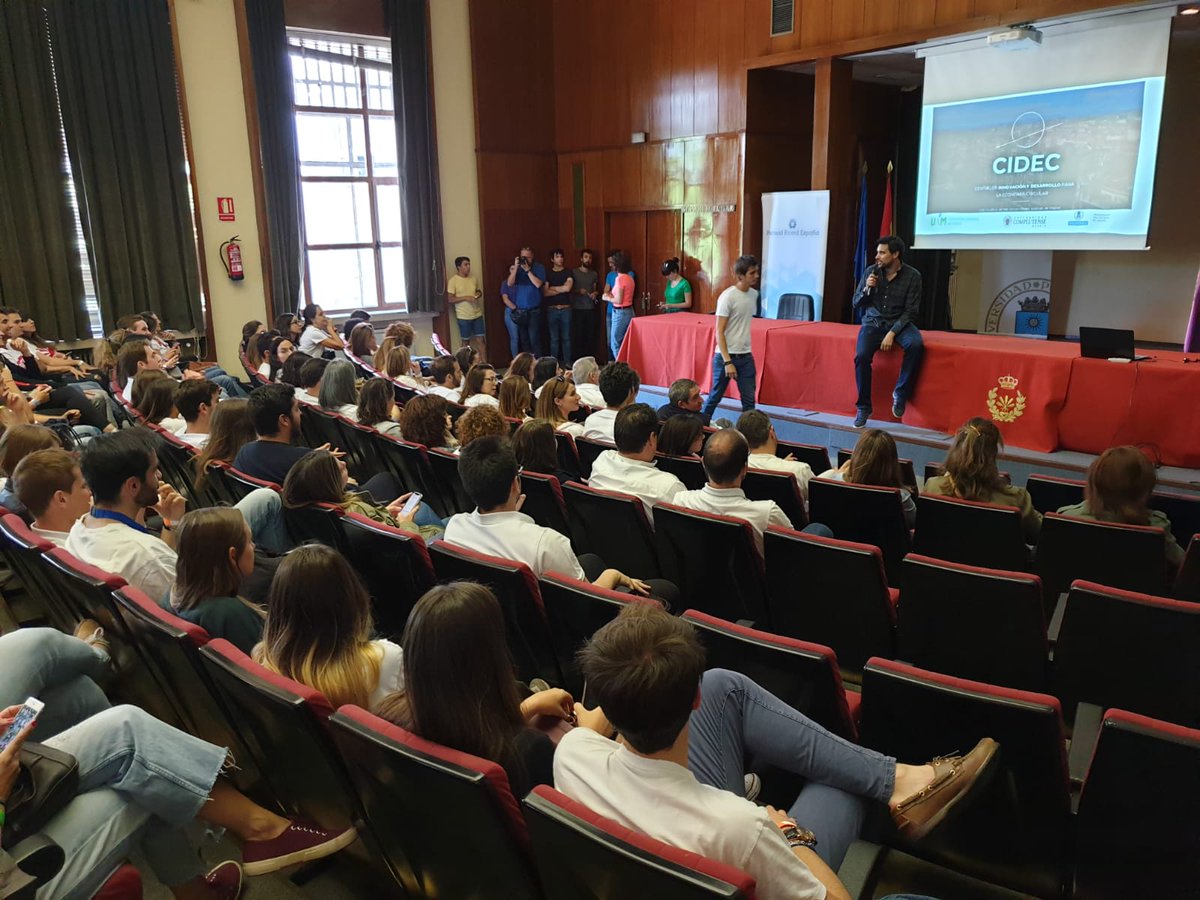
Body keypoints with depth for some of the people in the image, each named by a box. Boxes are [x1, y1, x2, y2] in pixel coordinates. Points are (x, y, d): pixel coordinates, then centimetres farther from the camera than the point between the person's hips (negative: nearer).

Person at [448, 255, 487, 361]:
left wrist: (479, 293, -1)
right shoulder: (453, 281, -9)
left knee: (481, 340, 2)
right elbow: (450, 299, -12)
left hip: (477, 314, 4)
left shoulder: (474, 278, 7)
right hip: (463, 317, -4)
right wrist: (465, 297, -20)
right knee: (466, 342, 7)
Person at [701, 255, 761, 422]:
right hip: (726, 355, -6)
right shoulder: (728, 296, -15)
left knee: (749, 400, 4)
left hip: (746, 356, 6)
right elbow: (719, 332, -15)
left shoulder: (754, 294, 5)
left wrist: (747, 352, 16)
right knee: (715, 396, 7)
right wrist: (727, 361, -19)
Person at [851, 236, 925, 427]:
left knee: (916, 344, -33)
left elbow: (910, 311, -8)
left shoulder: (912, 276, -6)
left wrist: (892, 333, -20)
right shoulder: (871, 272, 1)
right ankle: (863, 408, -12)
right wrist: (866, 289, -12)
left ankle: (900, 393, -13)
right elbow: (856, 304, 8)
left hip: (899, 323, -1)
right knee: (861, 356, -27)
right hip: (873, 322, 1)